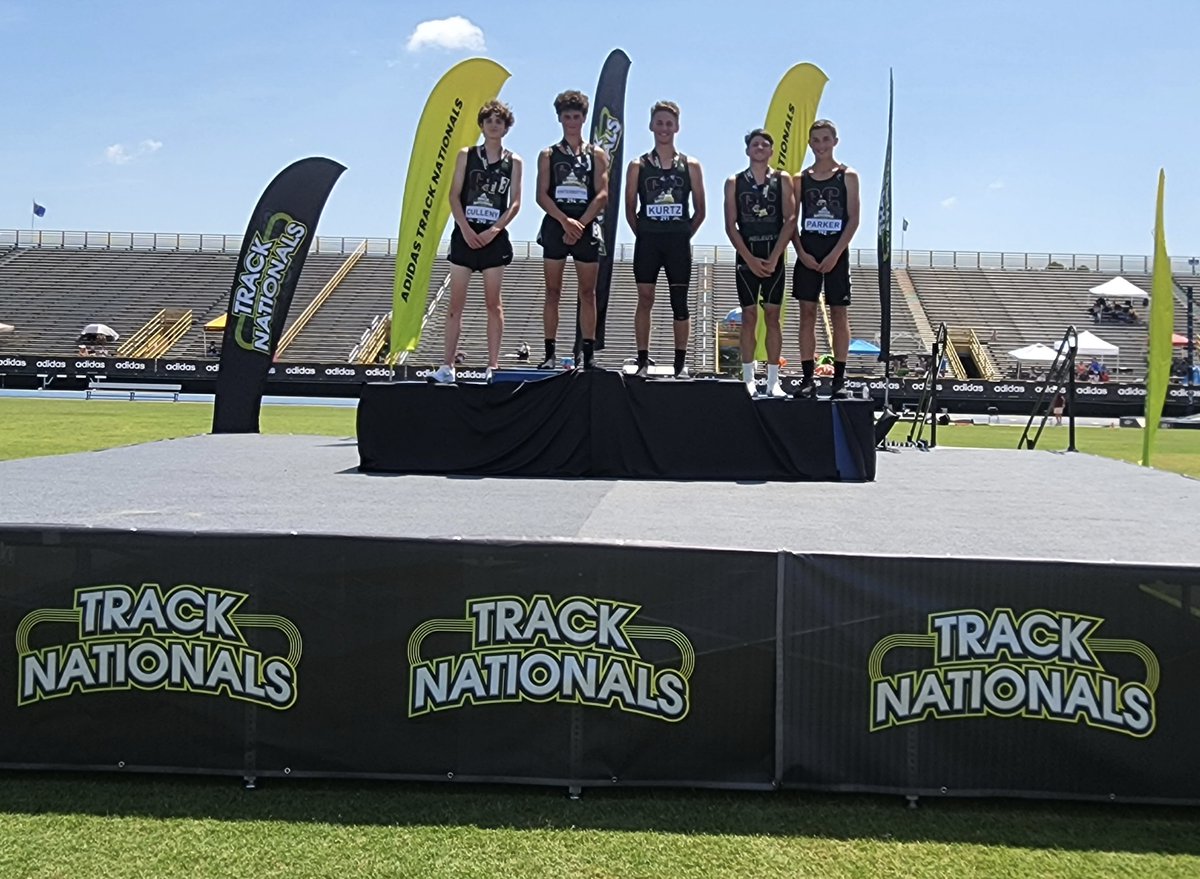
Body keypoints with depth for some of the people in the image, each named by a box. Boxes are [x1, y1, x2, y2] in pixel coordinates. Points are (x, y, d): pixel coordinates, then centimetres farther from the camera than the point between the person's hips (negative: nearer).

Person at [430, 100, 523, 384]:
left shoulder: (513, 161, 6)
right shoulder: (466, 155, 7)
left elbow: (515, 203, 1)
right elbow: (454, 195, 2)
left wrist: (493, 231, -11)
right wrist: (465, 229, -11)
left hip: (495, 237, 0)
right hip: (465, 235, 0)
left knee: (493, 303, 3)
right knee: (456, 302, -2)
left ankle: (493, 366, 5)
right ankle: (447, 365, -1)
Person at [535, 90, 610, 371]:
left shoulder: (597, 154, 9)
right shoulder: (548, 155, 10)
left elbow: (602, 195, 0)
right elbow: (542, 195, 1)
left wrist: (580, 224, -12)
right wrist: (565, 221, -13)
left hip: (586, 228, 0)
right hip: (555, 226, 0)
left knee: (587, 293, 2)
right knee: (552, 292, 0)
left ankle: (588, 355, 5)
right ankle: (550, 353, 3)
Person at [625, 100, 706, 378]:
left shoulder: (690, 166, 5)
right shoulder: (638, 166, 5)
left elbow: (700, 211, 8)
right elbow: (630, 209, 7)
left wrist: (682, 235, 3)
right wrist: (644, 234, 2)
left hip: (678, 242, 0)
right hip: (647, 240, 0)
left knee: (679, 302, 2)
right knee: (645, 299, 1)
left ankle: (680, 364, 8)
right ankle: (643, 361, 7)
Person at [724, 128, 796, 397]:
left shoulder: (782, 179, 5)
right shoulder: (735, 182, 5)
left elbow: (790, 220, -3)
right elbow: (730, 225, 0)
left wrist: (773, 258, -12)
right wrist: (750, 259, -10)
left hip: (774, 257, 0)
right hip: (746, 257, 0)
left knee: (772, 317, 1)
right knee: (748, 317, 1)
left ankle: (773, 380, 3)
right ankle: (748, 380, 5)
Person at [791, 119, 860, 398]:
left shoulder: (847, 176, 3)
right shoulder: (801, 178, 9)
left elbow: (853, 219, -3)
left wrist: (835, 254, -13)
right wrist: (802, 253, -7)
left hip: (836, 252, -2)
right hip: (807, 253, 2)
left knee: (839, 314, 1)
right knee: (807, 314, 1)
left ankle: (839, 379, 5)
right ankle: (808, 378, 5)